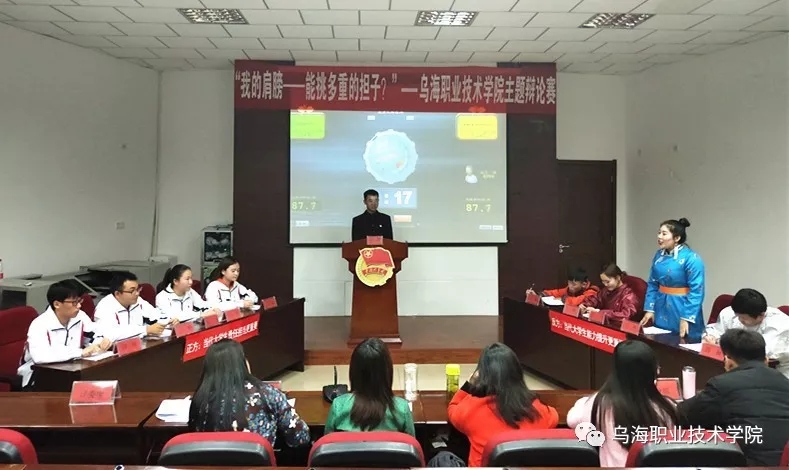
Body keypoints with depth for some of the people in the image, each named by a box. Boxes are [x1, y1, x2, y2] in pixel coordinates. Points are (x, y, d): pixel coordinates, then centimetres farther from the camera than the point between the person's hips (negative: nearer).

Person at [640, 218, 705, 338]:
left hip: (682, 308, -6)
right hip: (661, 308, 6)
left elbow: (696, 291, -18)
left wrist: (686, 318, -20)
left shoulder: (691, 258, -16)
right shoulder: (659, 255, 3)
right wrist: (649, 309, 4)